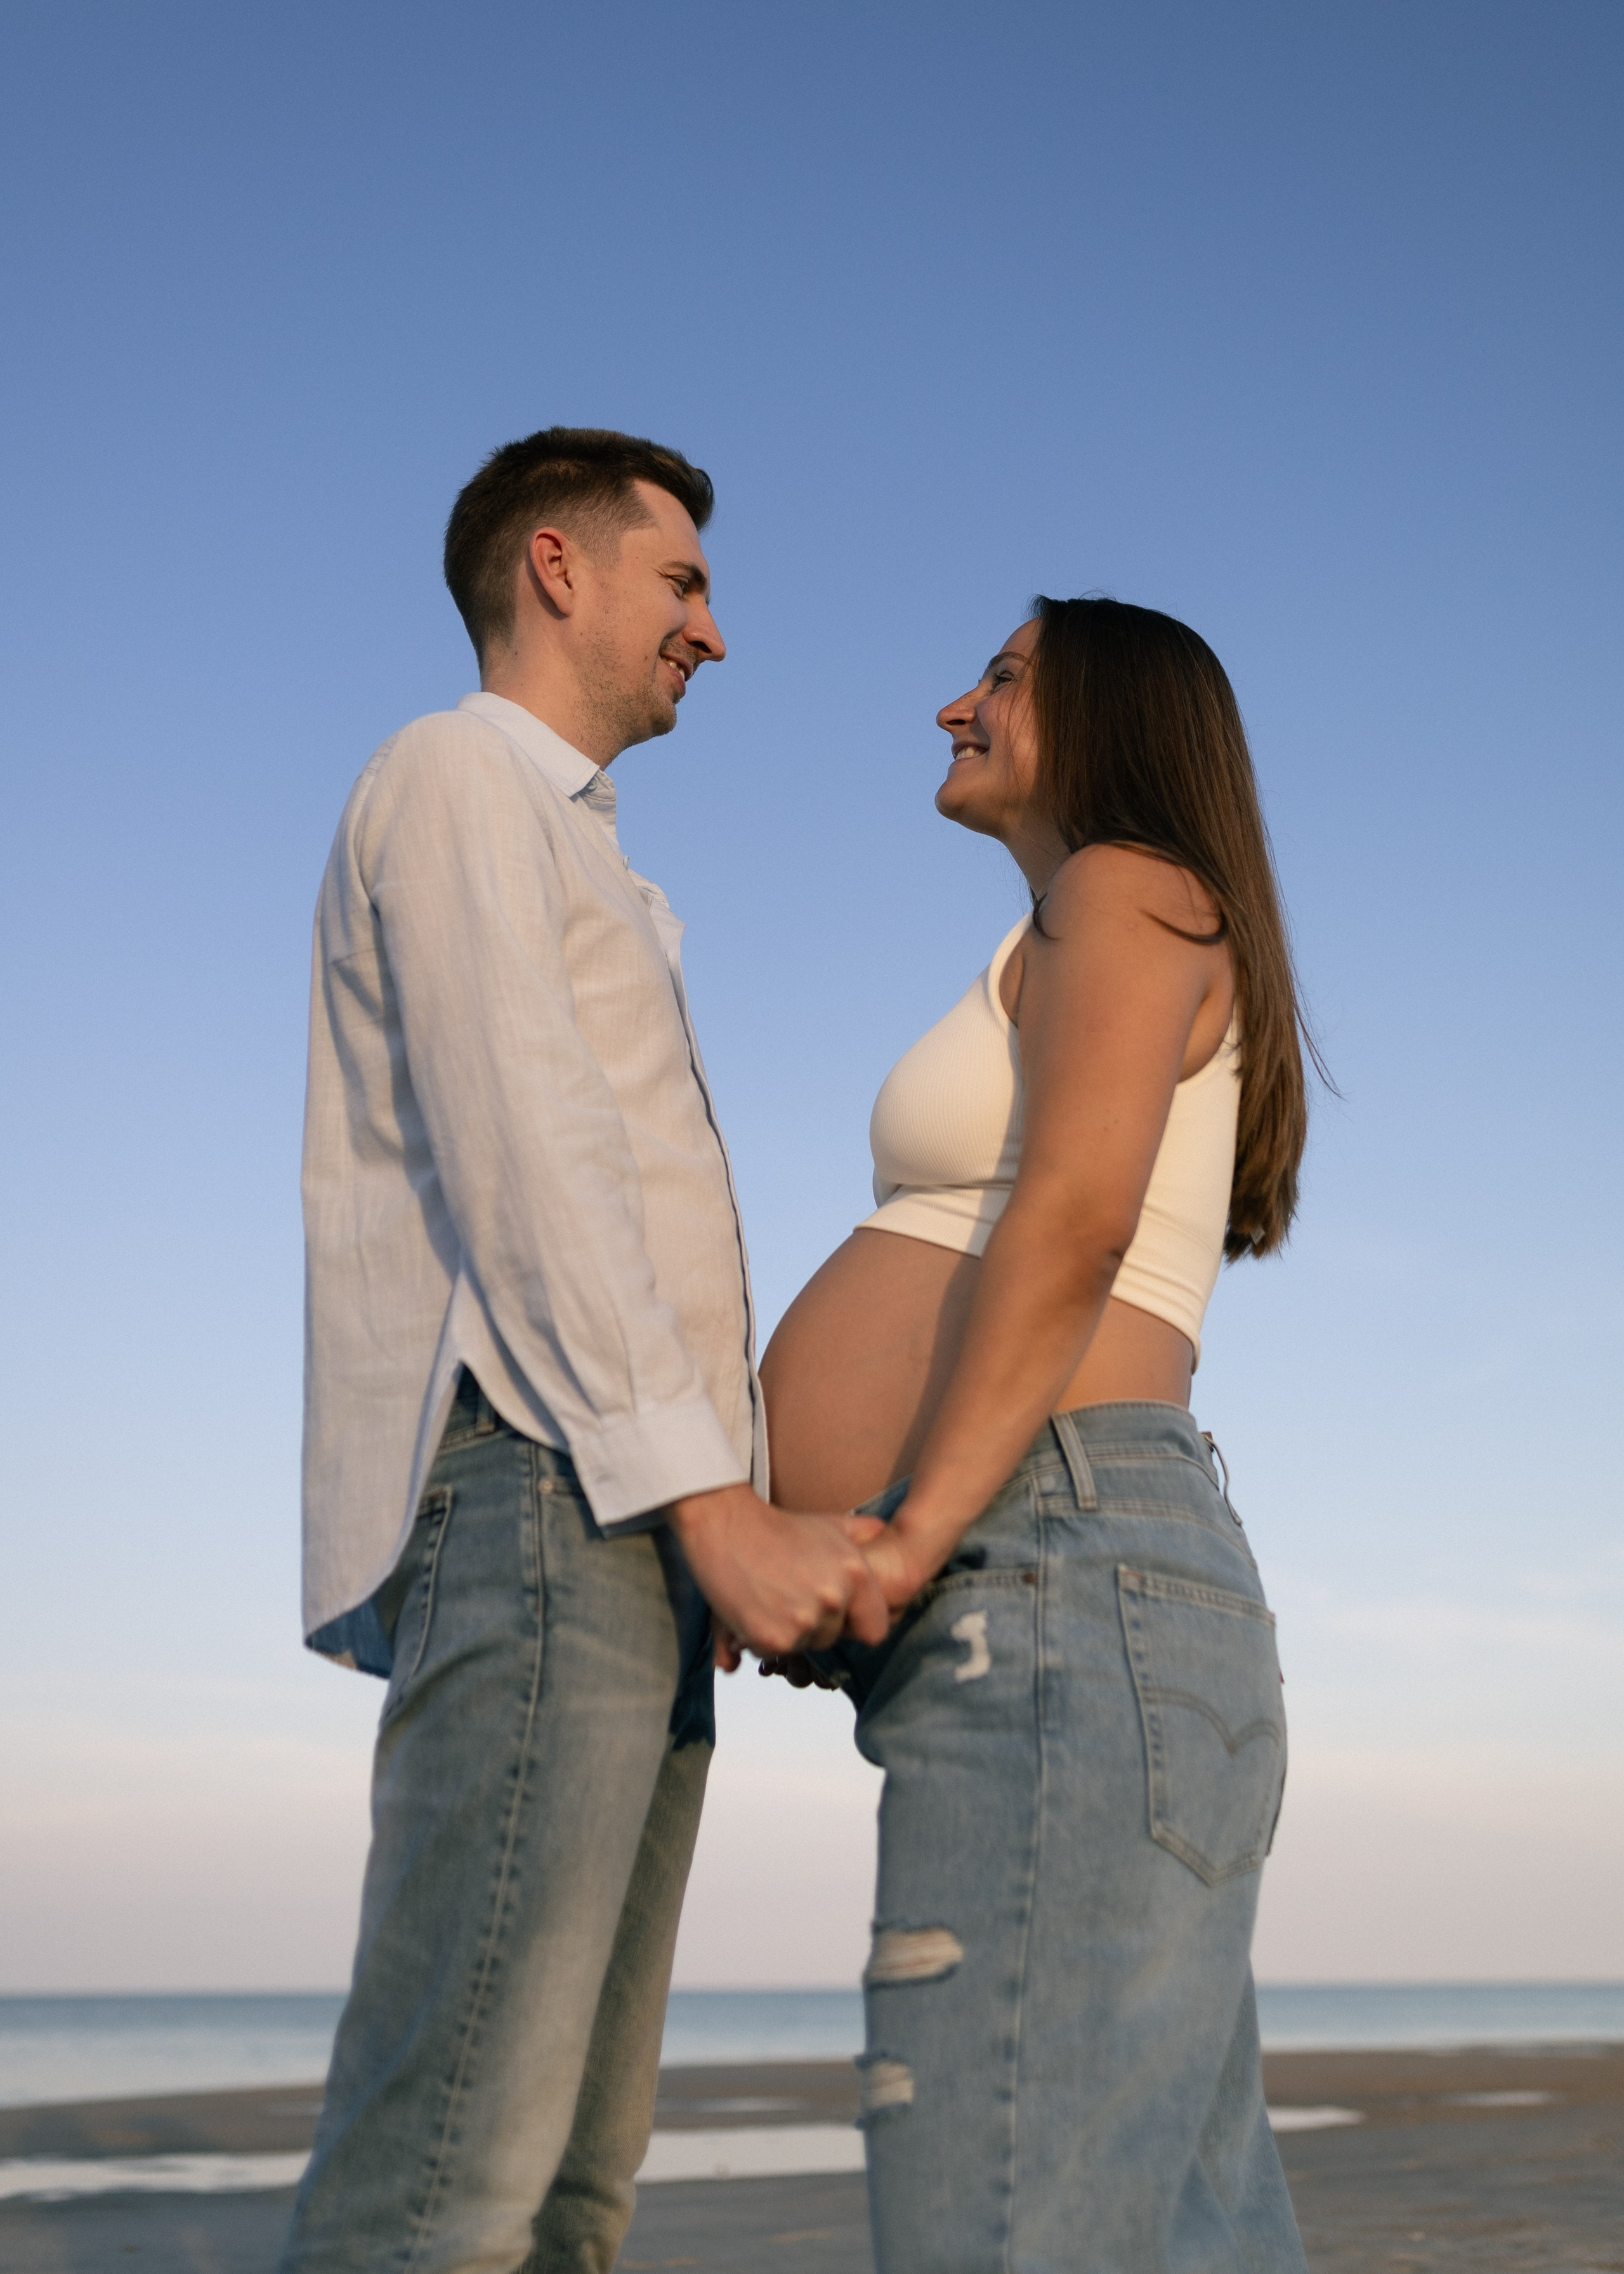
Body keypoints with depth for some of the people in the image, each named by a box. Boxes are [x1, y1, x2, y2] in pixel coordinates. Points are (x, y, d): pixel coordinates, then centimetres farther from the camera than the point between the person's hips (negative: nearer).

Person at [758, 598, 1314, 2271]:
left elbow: (1074, 1214, -14)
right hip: (1037, 1630, 10)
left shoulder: (1131, 890, 3)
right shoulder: (1074, 982, 31)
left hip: (1060, 1590, -10)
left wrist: (918, 1532, -18)